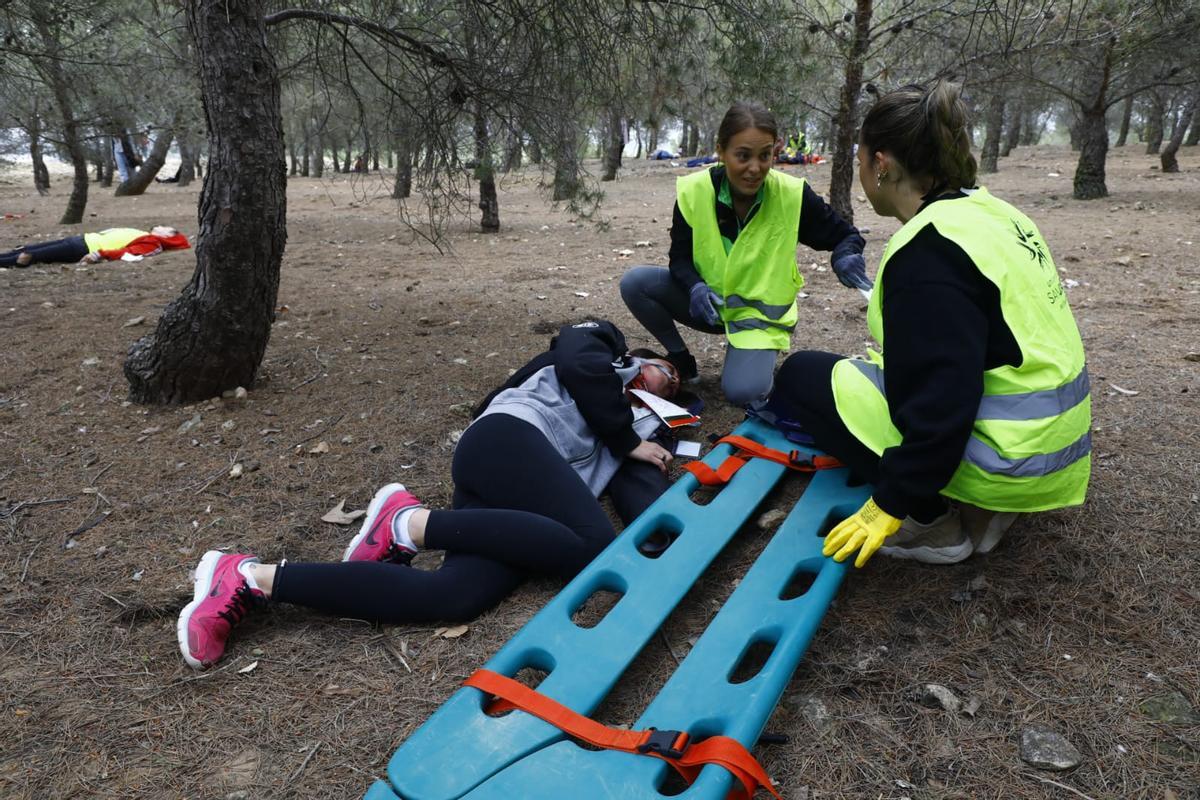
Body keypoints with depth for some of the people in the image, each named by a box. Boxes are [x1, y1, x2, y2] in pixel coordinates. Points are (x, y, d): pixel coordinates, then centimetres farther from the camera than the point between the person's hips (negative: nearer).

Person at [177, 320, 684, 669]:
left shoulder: (641, 430, 34)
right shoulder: (600, 343, 23)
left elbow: (645, 516, 17)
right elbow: (578, 365, -4)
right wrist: (626, 441, 6)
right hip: (508, 440, -6)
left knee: (457, 595, -22)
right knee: (591, 548, -30)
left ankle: (252, 578, -18)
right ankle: (413, 524, -22)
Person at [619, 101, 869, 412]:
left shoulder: (793, 195, -18)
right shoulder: (693, 191, -16)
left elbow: (844, 234, -5)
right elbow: (680, 257, -6)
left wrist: (846, 257, -29)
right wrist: (695, 287, -29)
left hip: (760, 312, -2)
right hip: (707, 301, 3)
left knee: (743, 391, -27)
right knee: (634, 283, -20)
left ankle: (760, 361, 12)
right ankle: (680, 360, 3)